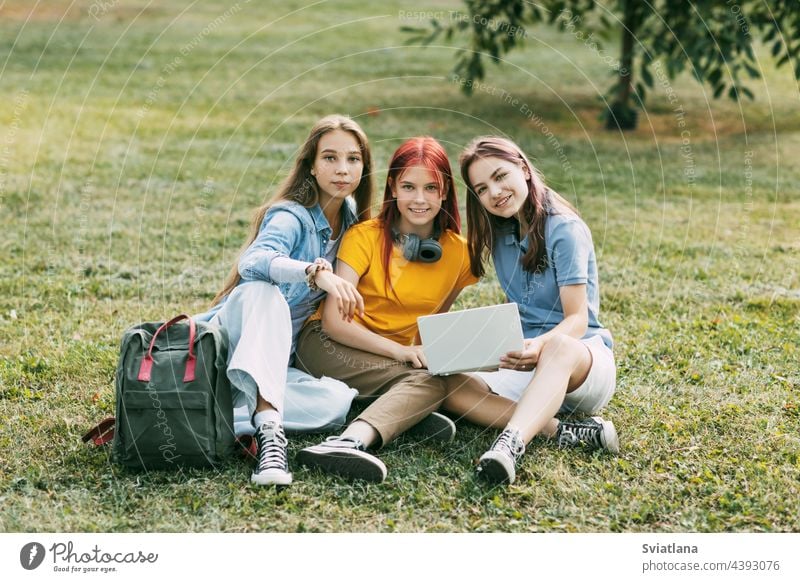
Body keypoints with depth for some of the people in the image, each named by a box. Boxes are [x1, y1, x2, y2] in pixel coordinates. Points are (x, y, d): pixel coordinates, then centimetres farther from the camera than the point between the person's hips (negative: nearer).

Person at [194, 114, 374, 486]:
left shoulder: (351, 219, 7)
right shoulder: (291, 217, -15)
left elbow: (338, 315, 19)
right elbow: (252, 262, -39)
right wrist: (317, 272, -54)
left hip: (281, 353, 6)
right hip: (237, 328, -6)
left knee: (340, 402, -25)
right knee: (264, 292, -41)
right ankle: (269, 427, -57)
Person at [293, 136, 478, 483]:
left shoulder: (459, 252, -2)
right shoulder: (365, 237, -11)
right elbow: (333, 320, -19)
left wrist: (427, 350, -6)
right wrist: (400, 351, -30)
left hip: (395, 359, 4)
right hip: (329, 344, -4)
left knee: (433, 383, -35)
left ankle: (351, 441, -48)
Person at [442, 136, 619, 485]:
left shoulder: (564, 230, -10)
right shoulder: (498, 233, 9)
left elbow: (577, 319, -18)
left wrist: (541, 345, -39)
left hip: (581, 356, -6)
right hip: (525, 365, 6)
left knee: (559, 348, -42)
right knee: (449, 387, -23)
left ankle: (510, 444, -65)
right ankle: (564, 432, -34)